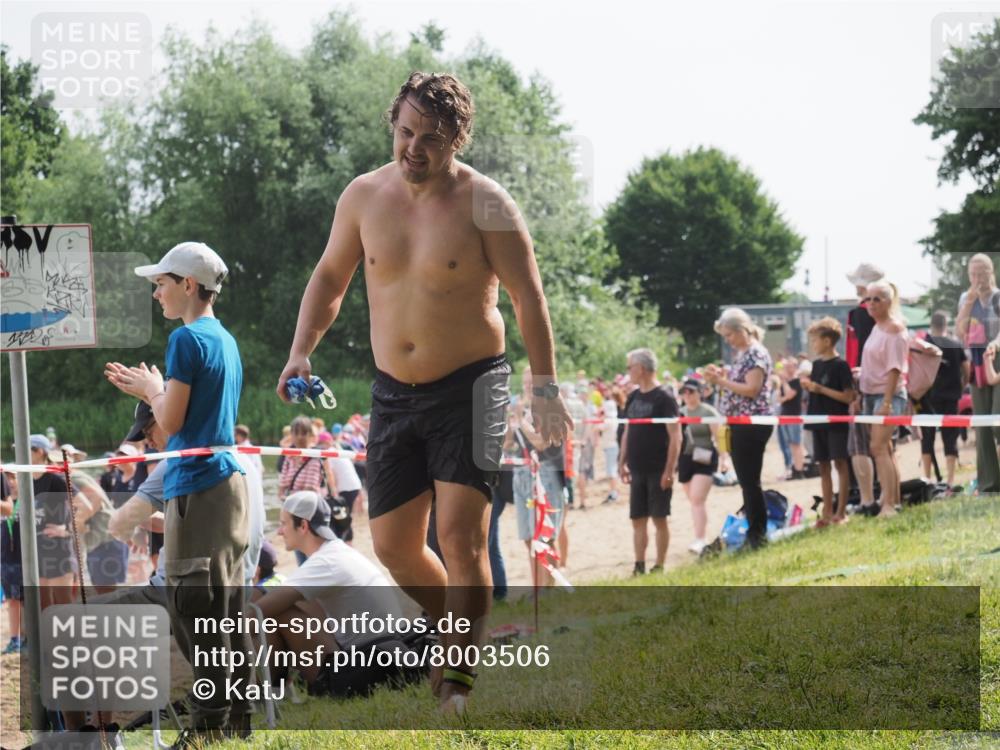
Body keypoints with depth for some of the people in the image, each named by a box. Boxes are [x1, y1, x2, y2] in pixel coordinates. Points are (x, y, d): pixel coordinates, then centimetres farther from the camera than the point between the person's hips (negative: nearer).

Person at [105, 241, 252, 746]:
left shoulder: (187, 339, -11)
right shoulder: (225, 340, 17)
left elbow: (171, 421, -13)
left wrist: (152, 388, 5)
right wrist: (148, 392, 23)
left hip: (197, 485, -9)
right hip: (228, 478, 9)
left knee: (195, 608, -8)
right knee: (227, 605, 11)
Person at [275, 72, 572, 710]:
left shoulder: (485, 204, -10)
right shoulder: (364, 196, 2)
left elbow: (529, 297, -7)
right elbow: (330, 278, 16)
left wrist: (545, 386, -10)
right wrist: (301, 351, 3)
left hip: (470, 387, -5)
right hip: (394, 393, 5)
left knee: (461, 534, -13)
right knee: (393, 546, 7)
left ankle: (458, 680, -4)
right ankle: (464, 626, 33)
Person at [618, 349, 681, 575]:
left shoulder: (664, 399, -11)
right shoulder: (633, 398, 10)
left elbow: (675, 436, -13)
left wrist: (669, 470, -18)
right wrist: (623, 462, 13)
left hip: (658, 471, -6)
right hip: (637, 470, 7)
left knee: (659, 518, 0)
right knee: (638, 520, 6)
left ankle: (659, 566, 5)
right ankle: (639, 566, 9)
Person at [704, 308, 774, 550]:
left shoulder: (756, 354, -12)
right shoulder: (741, 354, 17)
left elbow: (752, 389, -20)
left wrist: (722, 381, -17)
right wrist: (719, 377, 7)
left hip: (752, 425, -10)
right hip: (739, 425, 10)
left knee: (750, 481, -7)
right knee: (746, 481, 13)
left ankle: (758, 534, -3)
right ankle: (753, 531, 18)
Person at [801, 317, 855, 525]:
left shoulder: (840, 365, -10)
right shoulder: (817, 364, 11)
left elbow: (848, 397, -15)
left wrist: (820, 389, -17)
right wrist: (808, 386, -1)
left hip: (837, 421, -7)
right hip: (819, 421, 7)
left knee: (840, 463, -4)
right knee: (823, 466, 9)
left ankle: (841, 512, -1)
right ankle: (827, 512, 13)